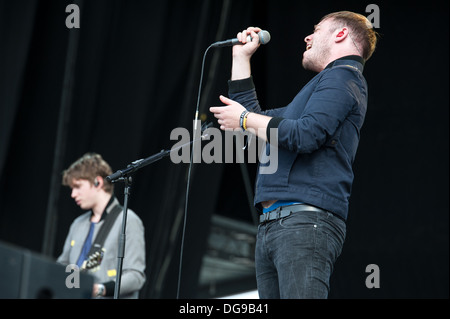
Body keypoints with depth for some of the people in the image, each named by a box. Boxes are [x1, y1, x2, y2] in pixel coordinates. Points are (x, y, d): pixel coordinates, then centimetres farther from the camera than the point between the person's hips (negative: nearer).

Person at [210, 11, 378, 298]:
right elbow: (255, 117, 40)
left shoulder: (342, 77, 0)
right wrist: (241, 56, 38)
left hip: (306, 221, -10)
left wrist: (246, 120, -3)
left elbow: (306, 136, -17)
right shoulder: (329, 82, 33)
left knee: (300, 295, -21)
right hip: (272, 226, 10)